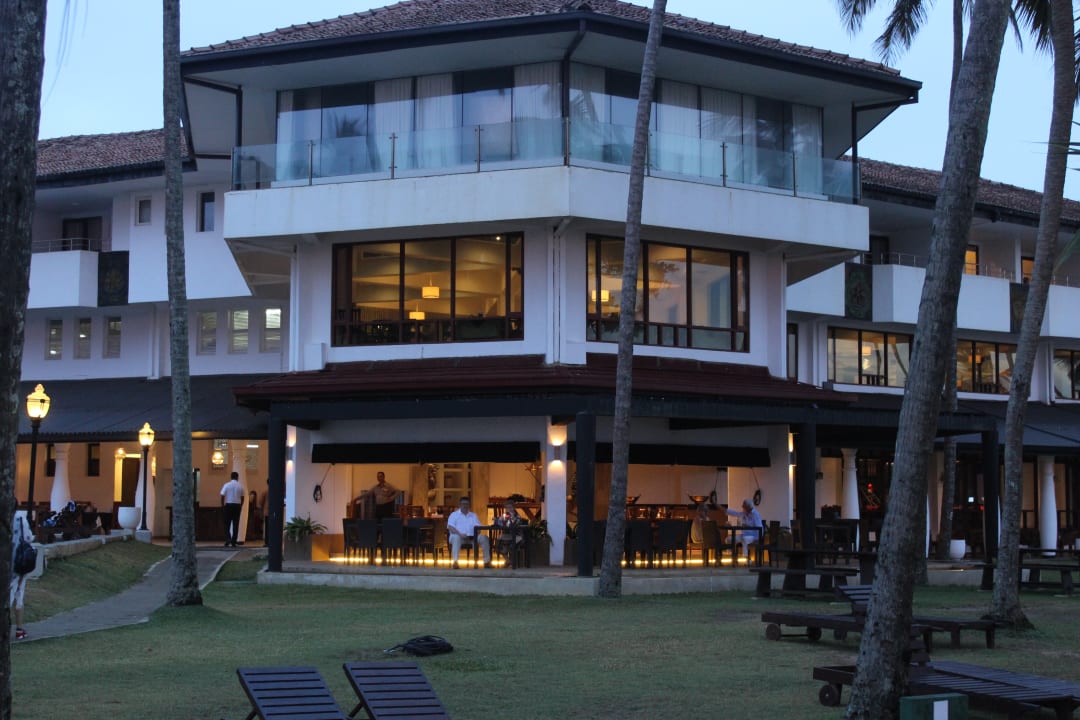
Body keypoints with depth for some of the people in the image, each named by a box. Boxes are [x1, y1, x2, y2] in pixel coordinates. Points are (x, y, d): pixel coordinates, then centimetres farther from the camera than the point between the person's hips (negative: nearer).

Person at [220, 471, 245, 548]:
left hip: (228, 505, -1)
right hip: (237, 505, 1)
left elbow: (222, 496, -7)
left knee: (227, 524, 6)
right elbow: (242, 498, 1)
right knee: (236, 524, 7)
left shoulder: (226, 485, -4)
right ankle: (233, 542, 7)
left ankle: (228, 539, -12)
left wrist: (222, 505, 3)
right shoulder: (240, 486, 0)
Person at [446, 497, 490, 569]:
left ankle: (487, 561, -19)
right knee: (456, 538, -39)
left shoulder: (473, 515, 23)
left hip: (471, 538, 4)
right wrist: (460, 534, -21)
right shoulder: (454, 515, 11)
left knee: (484, 538, -21)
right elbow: (450, 528, -4)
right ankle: (455, 562, -47)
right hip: (458, 536, -3)